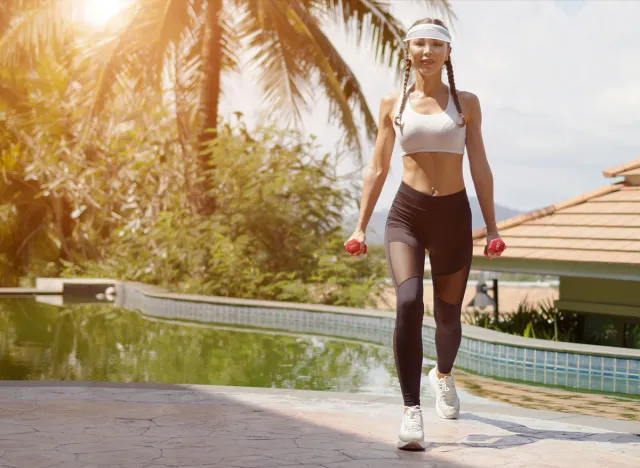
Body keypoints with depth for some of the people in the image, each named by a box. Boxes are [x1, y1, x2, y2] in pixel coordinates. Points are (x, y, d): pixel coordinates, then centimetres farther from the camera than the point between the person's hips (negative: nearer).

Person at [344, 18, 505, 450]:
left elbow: (480, 167, 7)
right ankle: (412, 412, -22)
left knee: (448, 316, 10)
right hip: (406, 214, -1)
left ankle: (443, 374, 45)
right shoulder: (393, 104, 6)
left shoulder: (466, 103, 6)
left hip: (454, 214, 1)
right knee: (408, 302, -24)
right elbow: (378, 169, 9)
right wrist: (361, 227, 4)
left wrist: (491, 226, 3)